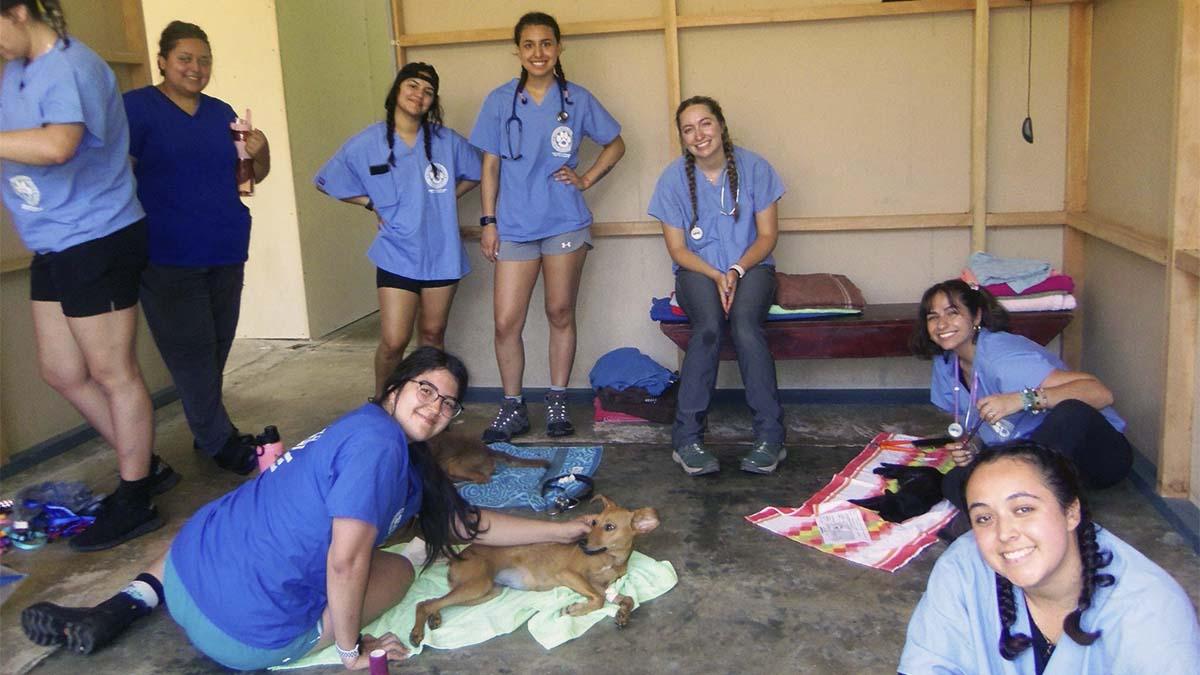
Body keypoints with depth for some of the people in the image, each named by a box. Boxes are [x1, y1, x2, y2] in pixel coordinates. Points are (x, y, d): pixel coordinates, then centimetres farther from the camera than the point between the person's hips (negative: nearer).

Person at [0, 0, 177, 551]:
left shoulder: (71, 68, -19)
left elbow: (56, 145, -37)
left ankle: (135, 503, 15)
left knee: (112, 372, 1)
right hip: (52, 243, 10)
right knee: (61, 371, 15)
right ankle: (144, 467, 30)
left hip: (96, 239, -9)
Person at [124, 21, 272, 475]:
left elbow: (256, 174, 18)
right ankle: (220, 441, 5)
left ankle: (206, 432, 25)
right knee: (192, 352, -5)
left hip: (226, 252, 6)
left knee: (215, 350, 12)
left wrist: (261, 151, -4)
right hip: (169, 258, -6)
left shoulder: (221, 113, 12)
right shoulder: (137, 107, -4)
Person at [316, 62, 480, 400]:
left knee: (433, 334, 13)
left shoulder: (447, 141, -2)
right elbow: (326, 181, 7)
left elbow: (475, 173, 15)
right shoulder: (366, 144, -4)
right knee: (393, 342, -5)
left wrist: (445, 199, 4)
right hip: (397, 255, -2)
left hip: (442, 253, 2)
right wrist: (371, 202, 0)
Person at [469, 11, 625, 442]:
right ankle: (512, 410, 12)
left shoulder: (577, 99, 3)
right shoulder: (500, 101, 4)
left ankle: (557, 403, 20)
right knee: (506, 322, -3)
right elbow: (490, 165, 6)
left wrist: (586, 180, 2)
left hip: (565, 224, 0)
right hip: (514, 227, 0)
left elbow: (615, 144, 15)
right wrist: (488, 221, 1)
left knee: (560, 314, 6)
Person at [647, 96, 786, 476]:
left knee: (745, 325, -33)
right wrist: (716, 276, -16)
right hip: (697, 270, 0)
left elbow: (767, 235, 0)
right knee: (708, 327, -33)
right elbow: (677, 249, 0)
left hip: (751, 267, 0)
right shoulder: (674, 178, 0)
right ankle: (687, 438, -28)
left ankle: (770, 437, -28)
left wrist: (737, 270, -17)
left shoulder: (754, 168, -1)